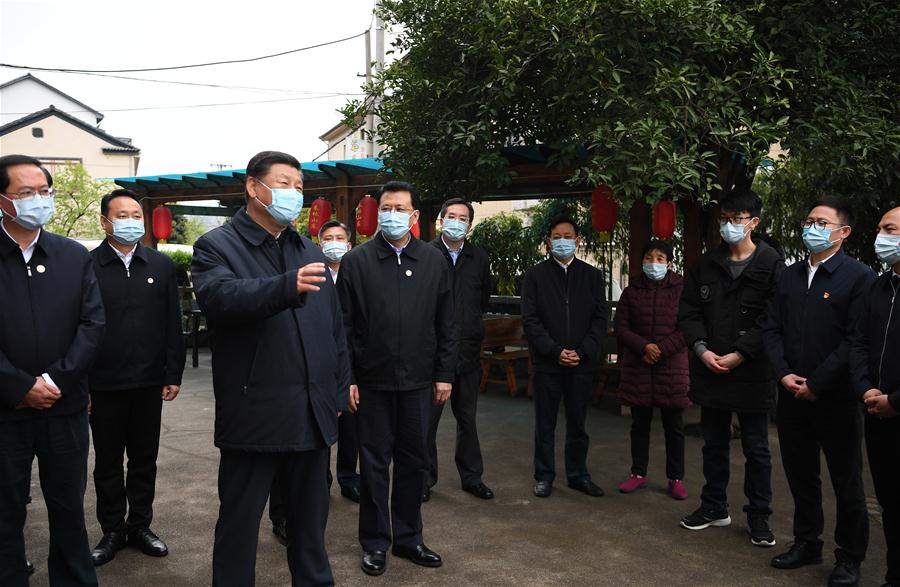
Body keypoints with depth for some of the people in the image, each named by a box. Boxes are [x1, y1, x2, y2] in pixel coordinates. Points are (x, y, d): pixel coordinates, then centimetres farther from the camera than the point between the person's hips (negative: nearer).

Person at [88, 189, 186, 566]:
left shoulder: (162, 265, 4)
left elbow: (173, 325, 4)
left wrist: (173, 375, 0)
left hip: (149, 383, 2)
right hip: (103, 385, -2)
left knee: (145, 460, 12)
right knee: (108, 463, 11)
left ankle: (140, 525, 27)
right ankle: (112, 531, 25)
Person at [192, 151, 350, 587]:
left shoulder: (310, 252, 15)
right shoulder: (216, 247, -3)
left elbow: (335, 327, 16)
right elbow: (221, 297, -26)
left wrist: (338, 391, 12)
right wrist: (287, 286, -41)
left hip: (313, 412, 5)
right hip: (254, 414, -5)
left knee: (310, 518, 18)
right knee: (239, 522, 8)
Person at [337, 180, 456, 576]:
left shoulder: (433, 261, 5)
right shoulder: (356, 261, -1)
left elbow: (445, 324, 7)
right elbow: (344, 325, -2)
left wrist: (444, 374, 4)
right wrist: (346, 377, -6)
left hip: (418, 381, 2)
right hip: (372, 381, -2)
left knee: (414, 462, 11)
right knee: (374, 463, 7)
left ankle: (408, 537, 27)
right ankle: (375, 543, 22)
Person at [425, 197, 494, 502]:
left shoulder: (479, 258, 6)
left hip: (467, 349, 4)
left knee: (467, 417, 14)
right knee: (428, 417, 5)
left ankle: (472, 476, 26)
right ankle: (425, 479, 18)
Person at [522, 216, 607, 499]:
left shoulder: (592, 275, 8)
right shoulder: (535, 275, 2)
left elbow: (600, 319, 4)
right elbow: (530, 320, -4)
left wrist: (583, 352, -9)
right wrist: (555, 351, -13)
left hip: (582, 362, 2)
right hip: (547, 362, -1)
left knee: (578, 423, 11)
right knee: (545, 423, 7)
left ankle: (578, 474, 24)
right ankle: (544, 475, 19)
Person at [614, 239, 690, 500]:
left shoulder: (681, 290, -1)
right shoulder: (631, 291, 6)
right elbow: (620, 327, 2)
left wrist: (661, 350, -14)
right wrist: (644, 347, -13)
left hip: (671, 366, -2)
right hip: (637, 367, 2)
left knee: (674, 426, 6)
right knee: (640, 424, 11)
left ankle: (675, 478, 16)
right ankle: (638, 474, 22)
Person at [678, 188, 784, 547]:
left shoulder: (771, 265, -6)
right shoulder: (706, 265, 8)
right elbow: (688, 311, 7)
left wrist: (739, 355, -15)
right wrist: (702, 349, -7)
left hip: (752, 372, -4)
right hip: (711, 370, 4)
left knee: (756, 448, 7)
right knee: (714, 444, 16)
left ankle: (758, 516, 21)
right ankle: (714, 507, 30)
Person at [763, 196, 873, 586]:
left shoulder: (859, 277, -8)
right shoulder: (789, 276, 10)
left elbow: (855, 340, -14)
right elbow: (772, 329, 8)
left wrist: (817, 384, -15)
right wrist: (784, 374, -5)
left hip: (835, 397, -5)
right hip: (791, 394, 5)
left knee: (846, 480, 7)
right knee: (800, 473, 14)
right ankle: (807, 543, 30)